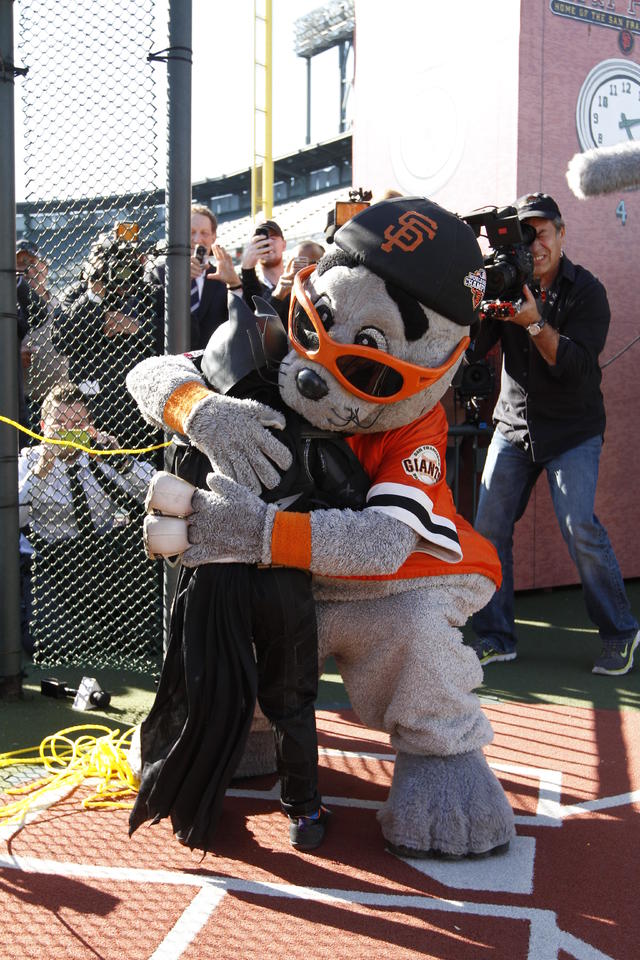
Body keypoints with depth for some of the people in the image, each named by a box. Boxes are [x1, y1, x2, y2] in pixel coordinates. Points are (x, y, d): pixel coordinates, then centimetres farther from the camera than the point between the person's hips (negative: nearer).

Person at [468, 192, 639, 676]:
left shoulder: (586, 290, -7)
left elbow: (577, 367, -18)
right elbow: (470, 349, -4)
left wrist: (535, 323, -29)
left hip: (573, 430, -4)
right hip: (513, 424, 4)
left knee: (580, 526, -16)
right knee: (489, 527, -4)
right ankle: (496, 638, 8)